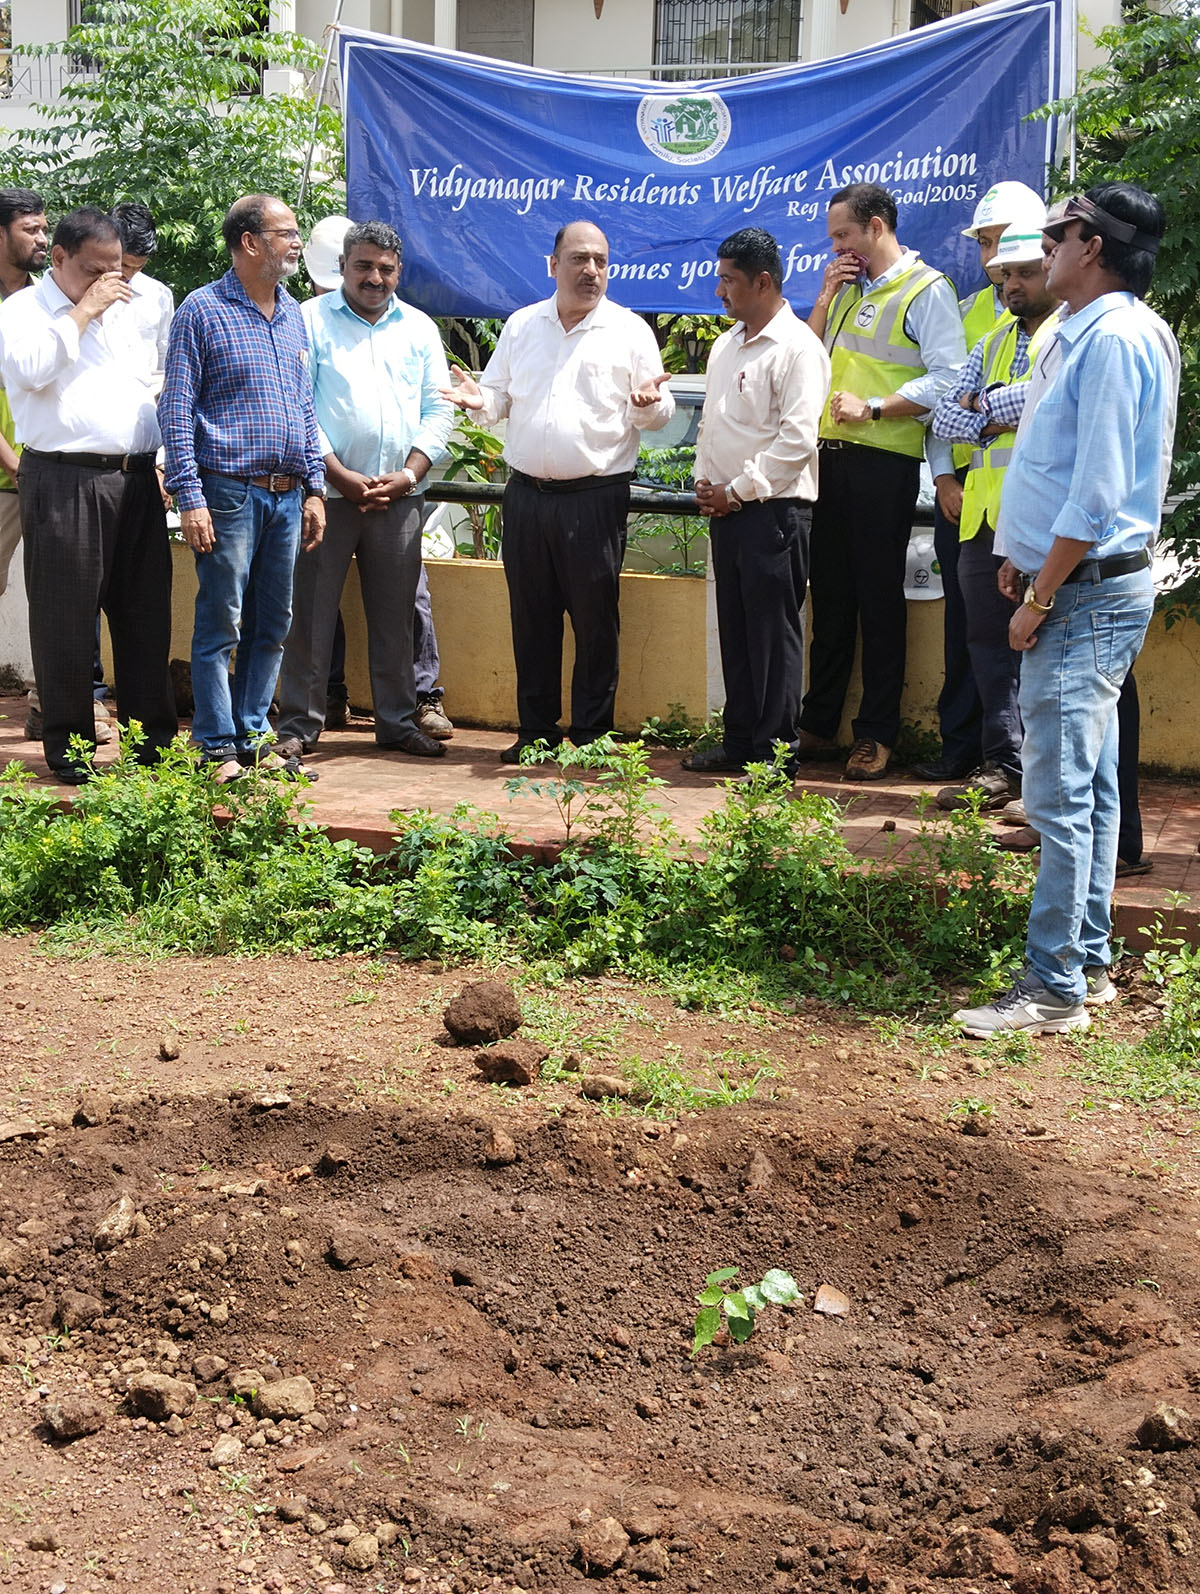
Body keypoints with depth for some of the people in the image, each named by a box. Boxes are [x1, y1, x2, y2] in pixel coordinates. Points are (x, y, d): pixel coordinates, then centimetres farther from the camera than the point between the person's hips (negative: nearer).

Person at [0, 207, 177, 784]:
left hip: (135, 479, 6)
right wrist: (82, 311, -12)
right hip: (65, 482, -6)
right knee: (67, 619, -1)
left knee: (145, 614, 7)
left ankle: (155, 737, 15)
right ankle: (69, 746, 9)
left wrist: (161, 462, 18)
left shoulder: (118, 311, 21)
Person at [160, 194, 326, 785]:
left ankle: (253, 735, 20)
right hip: (229, 492, -6)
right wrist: (190, 498, -14)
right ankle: (219, 748, 5)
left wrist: (314, 487, 12)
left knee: (272, 625, 10)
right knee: (221, 625, -2)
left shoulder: (292, 314, 14)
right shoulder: (202, 310, -5)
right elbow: (177, 410, -8)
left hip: (287, 496, 6)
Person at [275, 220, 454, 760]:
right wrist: (339, 474, -12)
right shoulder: (311, 319, 3)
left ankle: (398, 722, 17)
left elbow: (437, 410, 10)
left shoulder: (419, 328, 14)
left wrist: (408, 475, -4)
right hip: (326, 491, -3)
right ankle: (299, 725, 7)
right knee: (310, 613, -1)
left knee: (396, 615, 7)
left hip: (399, 496, 3)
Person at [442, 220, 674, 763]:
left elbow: (658, 413, 4)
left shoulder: (630, 330, 3)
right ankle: (536, 730, 17)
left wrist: (649, 405, -19)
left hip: (595, 496, -3)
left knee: (595, 616, -1)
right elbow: (499, 396, 18)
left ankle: (591, 734, 8)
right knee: (530, 615, 7)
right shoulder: (521, 326, 13)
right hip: (526, 494, 3)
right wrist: (479, 401, -5)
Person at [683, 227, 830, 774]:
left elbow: (797, 440, -17)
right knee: (734, 628, 12)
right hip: (726, 507, 8)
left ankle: (775, 751, 3)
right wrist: (705, 482, 8)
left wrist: (738, 490, -13)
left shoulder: (796, 347, -10)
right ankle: (739, 741, 20)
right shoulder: (726, 345, 17)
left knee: (773, 632, -3)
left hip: (774, 510, -8)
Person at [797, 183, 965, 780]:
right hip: (829, 457, 7)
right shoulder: (848, 287, 18)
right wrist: (826, 297, 8)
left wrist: (872, 408, -18)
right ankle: (818, 725, 19)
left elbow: (947, 378, -15)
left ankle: (876, 734, 8)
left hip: (883, 463, -7)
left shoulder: (927, 290, -5)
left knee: (879, 599, 0)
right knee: (830, 595, 11)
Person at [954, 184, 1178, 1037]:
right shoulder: (1085, 332, 14)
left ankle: (1054, 990, -1)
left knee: (1061, 794, -7)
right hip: (1081, 588, 10)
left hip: (1088, 596, -10)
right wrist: (1026, 560, 17)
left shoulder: (1115, 339, -18)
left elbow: (1098, 493, -22)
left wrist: (1040, 598, -17)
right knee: (1091, 787, 15)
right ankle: (1088, 960, 24)